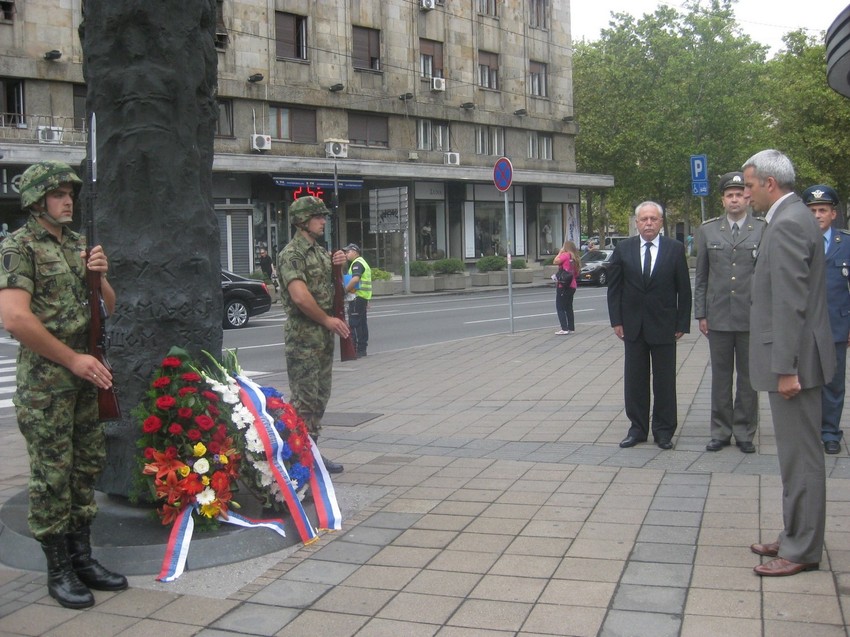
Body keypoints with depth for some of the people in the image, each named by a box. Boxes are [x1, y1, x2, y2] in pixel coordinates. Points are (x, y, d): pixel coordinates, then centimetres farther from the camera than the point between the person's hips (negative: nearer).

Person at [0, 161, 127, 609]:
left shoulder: (78, 245, 14)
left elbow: (109, 307, 18)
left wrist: (99, 276, -4)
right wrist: (73, 359, -17)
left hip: (86, 376, 7)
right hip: (45, 382, -7)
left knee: (86, 467, 12)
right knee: (52, 475, 0)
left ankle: (82, 558, 24)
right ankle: (59, 571, 11)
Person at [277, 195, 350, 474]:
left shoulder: (320, 251, 16)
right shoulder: (291, 254, -12)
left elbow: (331, 288, 23)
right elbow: (300, 296, -24)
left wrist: (338, 265, 4)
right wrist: (328, 320, -15)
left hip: (324, 336, 9)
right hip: (303, 338, -9)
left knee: (320, 397, 12)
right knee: (304, 399, -6)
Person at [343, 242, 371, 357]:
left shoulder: (357, 263, -11)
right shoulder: (363, 262, 22)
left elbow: (355, 279, -29)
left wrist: (345, 290, -21)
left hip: (357, 296, -10)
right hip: (363, 297, 10)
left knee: (354, 324, -9)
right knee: (362, 323, 12)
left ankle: (357, 349, -11)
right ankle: (363, 349, 17)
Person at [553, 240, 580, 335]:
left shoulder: (565, 255, -11)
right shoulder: (575, 257, 12)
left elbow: (555, 261, -18)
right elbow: (576, 274, 15)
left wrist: (560, 252, -5)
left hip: (563, 285, -8)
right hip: (572, 285, 8)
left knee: (560, 307, -5)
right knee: (569, 307, 16)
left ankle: (564, 329, -13)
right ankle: (571, 328, 18)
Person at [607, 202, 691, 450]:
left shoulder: (675, 249, -2)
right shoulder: (623, 249, 2)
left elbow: (684, 289, 0)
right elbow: (614, 288, 5)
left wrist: (682, 323, -3)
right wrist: (616, 321, -1)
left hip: (664, 326, -2)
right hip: (633, 326, 2)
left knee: (665, 380, 5)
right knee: (635, 379, 7)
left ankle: (664, 430, 16)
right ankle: (638, 428, 18)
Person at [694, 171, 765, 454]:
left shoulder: (764, 229, -1)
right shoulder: (707, 230, 6)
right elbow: (701, 276, 8)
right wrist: (700, 314, 4)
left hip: (752, 317, -1)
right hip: (718, 317, 2)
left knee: (748, 378, 8)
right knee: (720, 377, 9)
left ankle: (744, 433, 18)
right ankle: (720, 431, 19)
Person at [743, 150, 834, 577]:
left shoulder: (787, 225, -18)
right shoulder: (793, 217, 15)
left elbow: (790, 303, -23)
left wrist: (786, 367, -22)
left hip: (793, 358, -11)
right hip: (791, 357, 11)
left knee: (800, 457, -1)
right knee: (798, 454, 17)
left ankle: (802, 550, 8)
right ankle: (795, 537, 28)